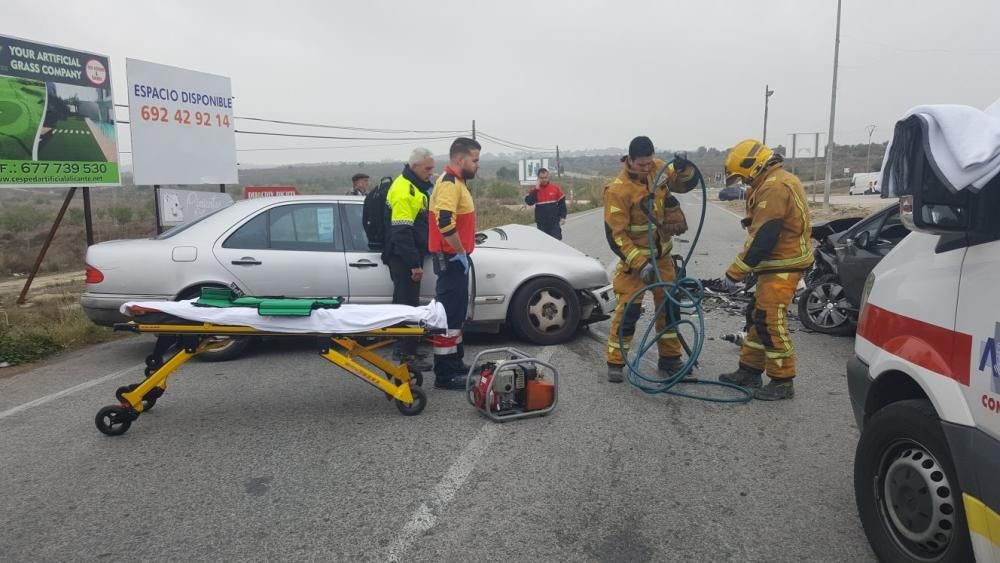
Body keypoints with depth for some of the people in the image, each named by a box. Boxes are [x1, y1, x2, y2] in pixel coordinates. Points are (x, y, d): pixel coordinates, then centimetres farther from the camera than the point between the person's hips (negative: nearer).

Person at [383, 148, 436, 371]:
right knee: (407, 304, -7)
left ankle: (403, 349, 24)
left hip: (411, 255, 10)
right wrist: (414, 264, -23)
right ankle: (406, 353, -2)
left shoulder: (419, 186, 14)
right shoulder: (403, 190, -18)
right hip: (403, 258, -10)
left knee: (408, 303, 14)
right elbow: (402, 231, -23)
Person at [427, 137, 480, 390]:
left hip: (455, 258, 11)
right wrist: (461, 253, -20)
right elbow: (445, 223, -30)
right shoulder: (449, 184, -17)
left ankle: (455, 364, 28)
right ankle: (445, 374, -4)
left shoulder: (455, 182, 17)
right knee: (449, 314, -8)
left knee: (456, 313, 17)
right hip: (451, 259, -11)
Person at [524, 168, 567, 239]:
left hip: (554, 222, -1)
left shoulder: (555, 188, 0)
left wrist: (563, 217, 0)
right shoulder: (535, 190, 1)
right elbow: (529, 202, -14)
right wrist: (536, 189, -16)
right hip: (541, 223, 1)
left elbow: (562, 202, 5)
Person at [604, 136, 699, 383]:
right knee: (628, 309, -7)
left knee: (669, 305, 12)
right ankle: (615, 362, 6)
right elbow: (615, 235, -23)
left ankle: (670, 359, 25)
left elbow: (687, 183, 9)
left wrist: (684, 167, -14)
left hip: (662, 254, 6)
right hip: (635, 256, -6)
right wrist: (640, 263, -29)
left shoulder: (658, 168, -5)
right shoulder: (618, 189, -23)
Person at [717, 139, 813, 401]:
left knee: (771, 321, -8)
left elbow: (762, 238, -23)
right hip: (777, 264, 11)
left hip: (784, 266, -11)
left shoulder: (774, 186, -19)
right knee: (759, 317, 15)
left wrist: (734, 273, -18)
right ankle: (749, 370, 24)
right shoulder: (774, 182, 16)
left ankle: (782, 381, 1)